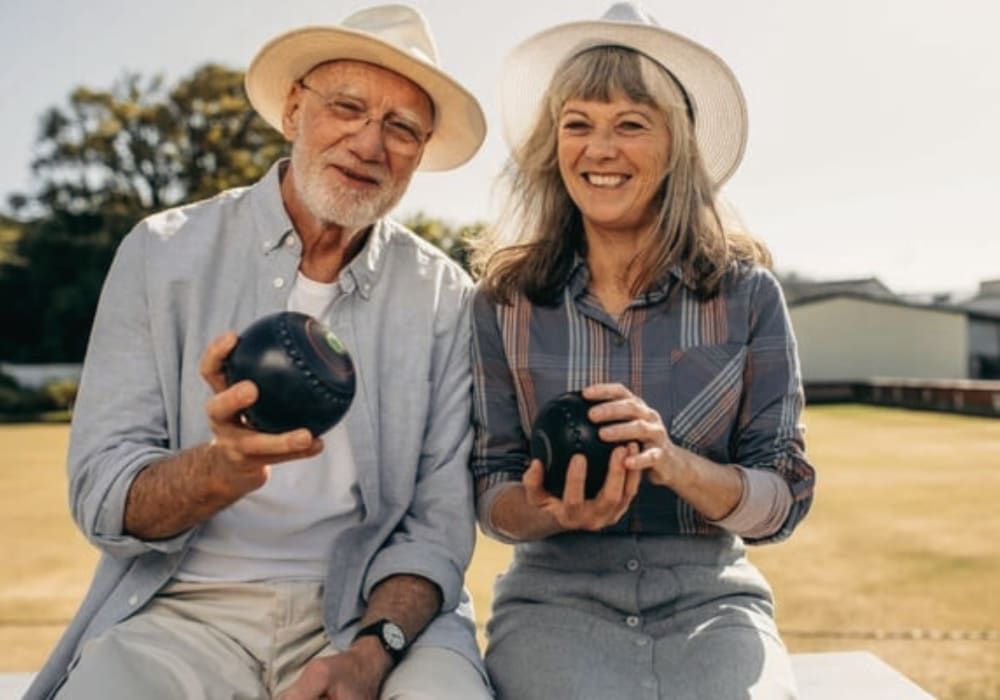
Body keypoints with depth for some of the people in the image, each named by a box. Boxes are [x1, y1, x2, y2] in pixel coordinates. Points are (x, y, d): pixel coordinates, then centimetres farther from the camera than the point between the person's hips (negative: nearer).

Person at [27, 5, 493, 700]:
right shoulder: (162, 253, -3)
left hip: (373, 609, 1)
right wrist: (224, 467, -28)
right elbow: (101, 500, -7)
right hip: (188, 608, 0)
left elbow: (438, 523, -2)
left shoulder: (445, 298, 0)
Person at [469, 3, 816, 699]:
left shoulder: (748, 294, -1)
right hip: (555, 594, 0)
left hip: (710, 596, 1)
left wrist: (673, 462, -22)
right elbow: (493, 499, 3)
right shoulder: (504, 302, 0)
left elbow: (785, 500, -2)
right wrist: (552, 511, -20)